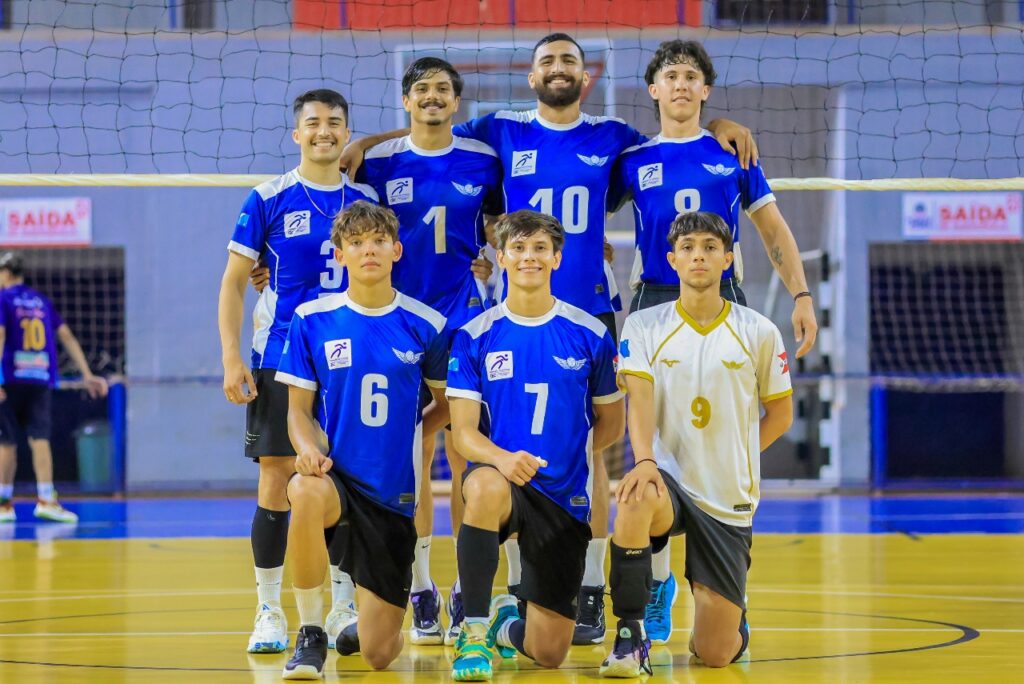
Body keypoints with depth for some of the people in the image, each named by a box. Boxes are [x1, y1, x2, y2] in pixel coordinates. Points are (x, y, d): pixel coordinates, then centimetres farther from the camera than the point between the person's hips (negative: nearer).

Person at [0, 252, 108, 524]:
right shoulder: (41, 300, 15)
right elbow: (67, 336, 12)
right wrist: (87, 375, 11)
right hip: (40, 380, 4)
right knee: (39, 439, -3)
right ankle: (45, 500, -17)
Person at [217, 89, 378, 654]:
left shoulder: (365, 200, 7)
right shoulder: (268, 200, -1)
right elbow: (233, 282, 0)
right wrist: (232, 358, -8)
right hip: (280, 363, -2)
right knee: (275, 483, -4)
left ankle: (344, 610, 14)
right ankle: (269, 613, 5)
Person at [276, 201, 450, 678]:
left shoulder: (425, 326, -2)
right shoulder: (312, 320, -2)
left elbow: (447, 404, 13)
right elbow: (298, 406, 1)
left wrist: (403, 440, 1)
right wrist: (307, 447, -19)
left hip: (392, 493, 1)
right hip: (337, 474, -1)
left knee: (378, 654, -3)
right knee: (306, 492, -41)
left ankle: (371, 618, 40)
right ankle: (310, 633, -20)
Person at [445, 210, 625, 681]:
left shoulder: (590, 336, 1)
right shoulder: (475, 337, -1)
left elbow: (611, 422, 12)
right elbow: (463, 432, -7)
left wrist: (558, 456, 0)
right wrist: (503, 459, -27)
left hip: (563, 496, 2)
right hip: (500, 477, -2)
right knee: (485, 488, -42)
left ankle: (506, 624, 38)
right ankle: (473, 634, -25)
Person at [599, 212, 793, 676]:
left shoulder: (759, 333, 1)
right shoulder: (643, 326, 1)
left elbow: (780, 415, 10)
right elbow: (639, 401, -11)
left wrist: (732, 459, 1)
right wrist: (645, 460, -28)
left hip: (728, 499, 1)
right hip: (669, 480, -1)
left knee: (715, 653, -4)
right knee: (636, 498, -40)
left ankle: (732, 617, 37)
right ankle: (630, 637, -24)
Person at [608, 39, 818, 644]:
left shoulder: (732, 153, 8)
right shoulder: (632, 160, 8)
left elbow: (775, 231, 12)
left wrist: (802, 297, 4)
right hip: (655, 304, 0)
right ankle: (658, 581, 13)